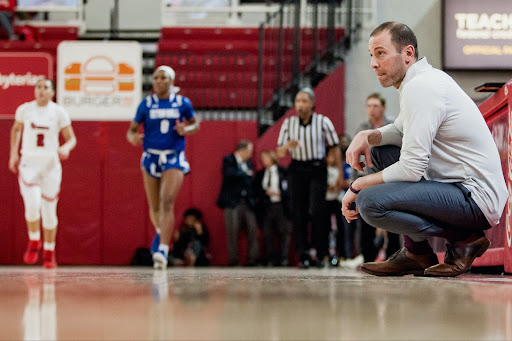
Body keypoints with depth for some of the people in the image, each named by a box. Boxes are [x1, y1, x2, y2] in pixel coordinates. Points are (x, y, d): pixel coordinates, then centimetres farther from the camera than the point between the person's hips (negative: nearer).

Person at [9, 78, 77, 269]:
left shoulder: (59, 112, -2)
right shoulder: (24, 109, 1)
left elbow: (71, 138, 2)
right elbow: (16, 129, 20)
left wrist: (66, 148, -20)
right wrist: (13, 154, 12)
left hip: (50, 165, 0)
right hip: (29, 163, 0)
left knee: (49, 210, 6)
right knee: (33, 204, -20)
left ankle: (49, 253, 22)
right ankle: (34, 243, 4)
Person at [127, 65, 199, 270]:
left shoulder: (182, 103, 1)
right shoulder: (146, 104, 2)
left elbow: (195, 124, 15)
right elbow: (131, 130, 6)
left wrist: (186, 130, -9)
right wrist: (133, 138, -18)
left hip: (174, 158, -2)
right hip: (151, 157, 2)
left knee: (167, 202, -19)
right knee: (154, 206, 12)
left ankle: (163, 250, -25)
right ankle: (161, 231, 44)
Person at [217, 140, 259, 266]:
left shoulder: (248, 163, 20)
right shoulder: (228, 160, 1)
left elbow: (251, 181, 19)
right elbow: (230, 174, -17)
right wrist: (246, 174, -5)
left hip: (247, 203, 5)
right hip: (232, 202, -5)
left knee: (253, 230, -5)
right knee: (232, 232, -6)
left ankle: (252, 259, -4)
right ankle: (233, 260, -3)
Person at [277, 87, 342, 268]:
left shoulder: (323, 122, -2)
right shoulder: (288, 123, 5)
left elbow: (335, 148, 3)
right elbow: (280, 153, 6)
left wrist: (341, 173, 2)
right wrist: (287, 146, -17)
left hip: (317, 170, -3)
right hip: (296, 170, 3)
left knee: (317, 210, -16)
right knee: (298, 214, -2)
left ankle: (320, 253, -7)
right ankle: (303, 255, 3)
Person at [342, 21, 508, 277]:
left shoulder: (421, 87, -17)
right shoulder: (426, 77, 13)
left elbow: (411, 168, -20)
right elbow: (402, 130, 29)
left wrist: (357, 186, -8)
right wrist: (366, 136, 8)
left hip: (475, 197, -11)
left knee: (369, 201, -25)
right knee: (378, 153, 19)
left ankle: (462, 239, -6)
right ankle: (417, 254, 13)